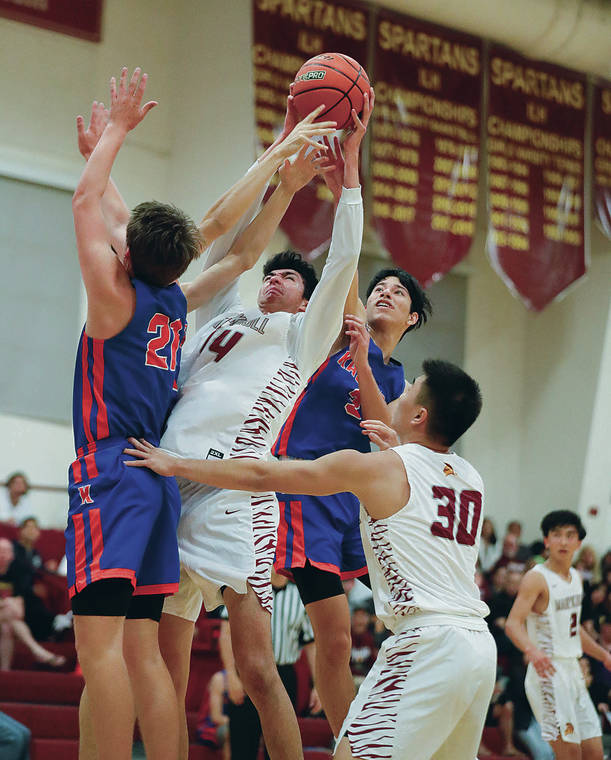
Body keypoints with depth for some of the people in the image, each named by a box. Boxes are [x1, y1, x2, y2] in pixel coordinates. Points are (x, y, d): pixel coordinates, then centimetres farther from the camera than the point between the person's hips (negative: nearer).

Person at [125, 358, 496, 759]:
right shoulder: (471, 478, 14)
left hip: (429, 641, -8)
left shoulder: (380, 467, -3)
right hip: (481, 644, 8)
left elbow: (260, 476, 3)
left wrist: (175, 465, 12)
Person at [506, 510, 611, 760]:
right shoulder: (537, 578, -12)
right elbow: (513, 624, -24)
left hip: (572, 671, 8)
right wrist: (532, 650, -42)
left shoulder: (575, 577, 13)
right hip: (548, 671, -8)